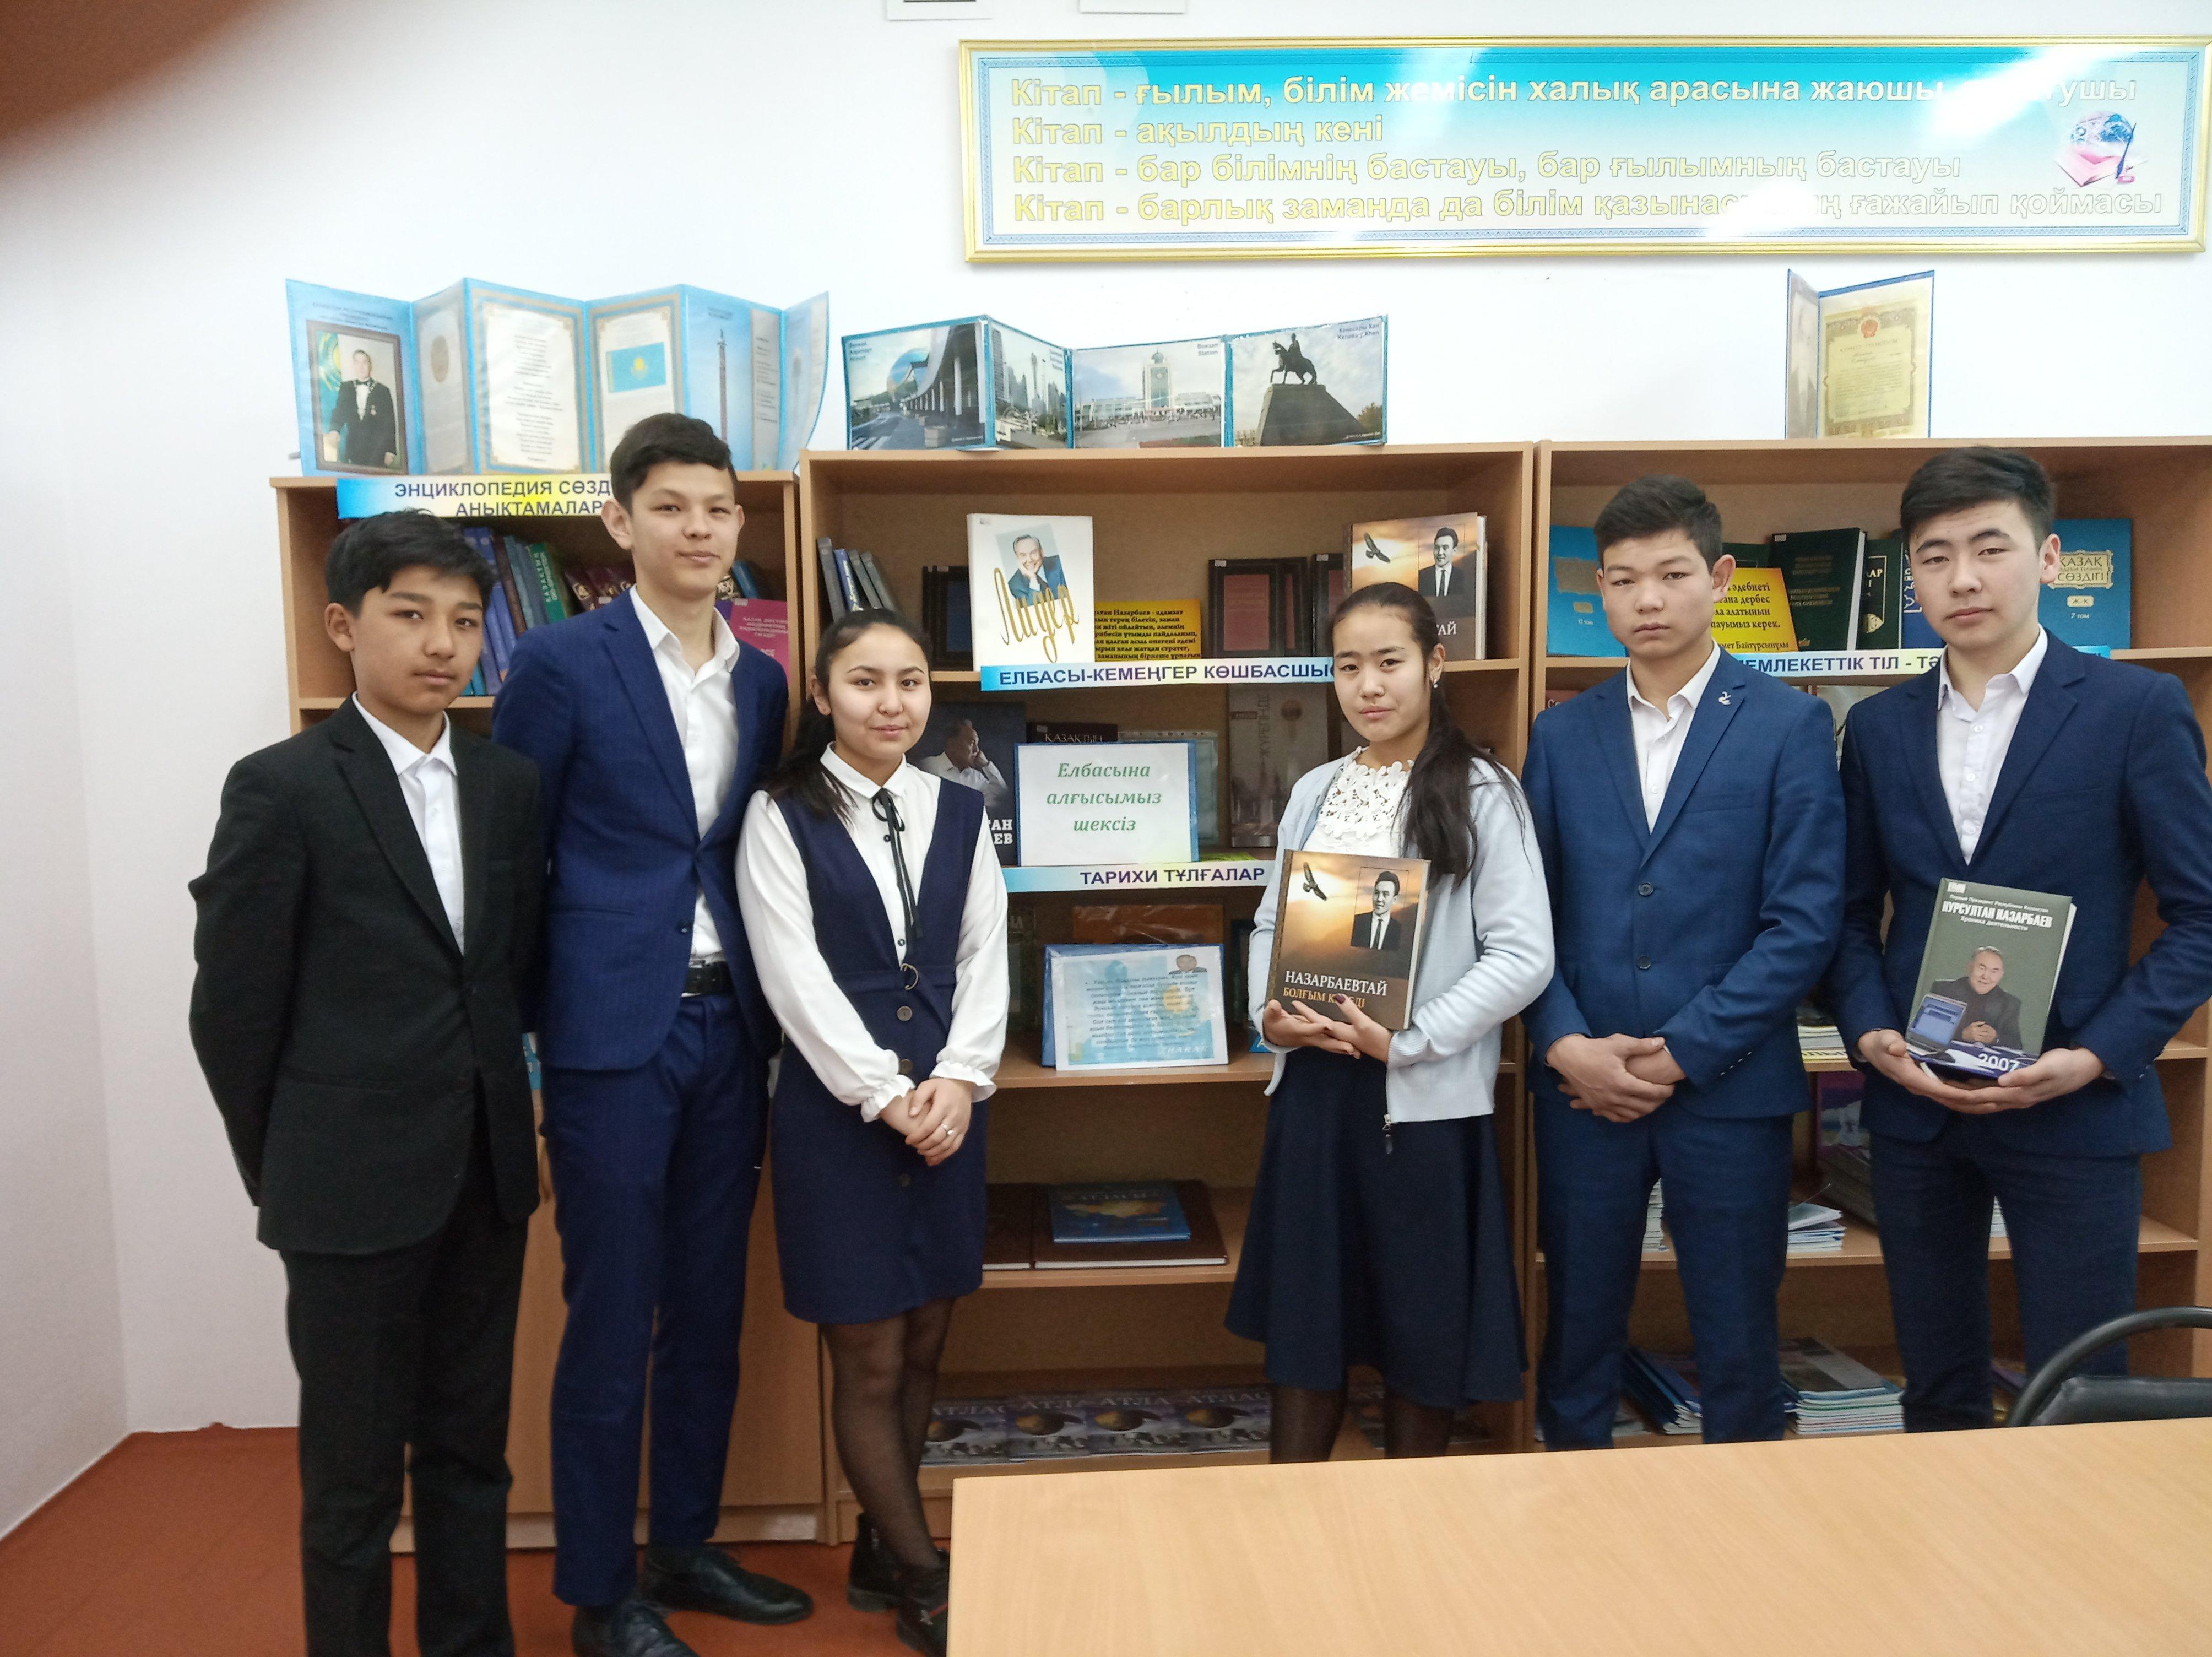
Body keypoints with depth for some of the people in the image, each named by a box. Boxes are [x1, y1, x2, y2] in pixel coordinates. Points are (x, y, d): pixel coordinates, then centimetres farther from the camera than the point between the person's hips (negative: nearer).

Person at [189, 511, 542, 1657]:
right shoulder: (281, 789, -9)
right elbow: (232, 1006, -5)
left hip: (487, 1175, 5)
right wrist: (282, 1171, 2)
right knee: (354, 1474, 10)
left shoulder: (511, 786, 4)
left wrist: (497, 1118, 8)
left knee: (470, 1449, 17)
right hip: (353, 1187, -4)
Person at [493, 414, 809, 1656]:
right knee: (612, 1320, 4)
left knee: (710, 1308, 14)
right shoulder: (562, 665, -7)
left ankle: (686, 1546, 32)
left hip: (729, 1026, 5)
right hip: (612, 1034, -5)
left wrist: (765, 1008, 9)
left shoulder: (762, 681, 9)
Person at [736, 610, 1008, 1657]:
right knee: (869, 1360, 4)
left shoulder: (960, 813, 8)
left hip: (945, 1104, 4)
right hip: (836, 1109, -4)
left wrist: (959, 1079, -8)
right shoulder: (782, 817, -3)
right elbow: (796, 975, -9)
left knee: (922, 1346, 11)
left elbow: (984, 958, 5)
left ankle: (881, 1553, 30)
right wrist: (886, 1094, -13)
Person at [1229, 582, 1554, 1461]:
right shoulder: (1314, 792, 9)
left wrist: (1406, 1040, -17)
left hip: (1425, 1094, -4)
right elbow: (1272, 923, 14)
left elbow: (1523, 953, -11)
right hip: (1312, 1082, 4)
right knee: (1302, 1316, 12)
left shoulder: (1480, 792, -6)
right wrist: (1267, 1016, -5)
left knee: (1422, 1324, 10)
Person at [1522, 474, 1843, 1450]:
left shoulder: (1789, 727, -1)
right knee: (1577, 1333, 12)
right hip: (1581, 1086, 2)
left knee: (1738, 1346, 10)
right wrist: (1566, 1046, -10)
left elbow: (1805, 921, -7)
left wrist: (1682, 1054, -12)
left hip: (1730, 1085, -2)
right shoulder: (1561, 734, 8)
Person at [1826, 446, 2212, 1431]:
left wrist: (2099, 1055, -15)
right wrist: (1871, 1034, -7)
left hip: (2076, 1108, -3)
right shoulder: (1879, 728, 7)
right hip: (1911, 1104, 3)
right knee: (1936, 1396, 15)